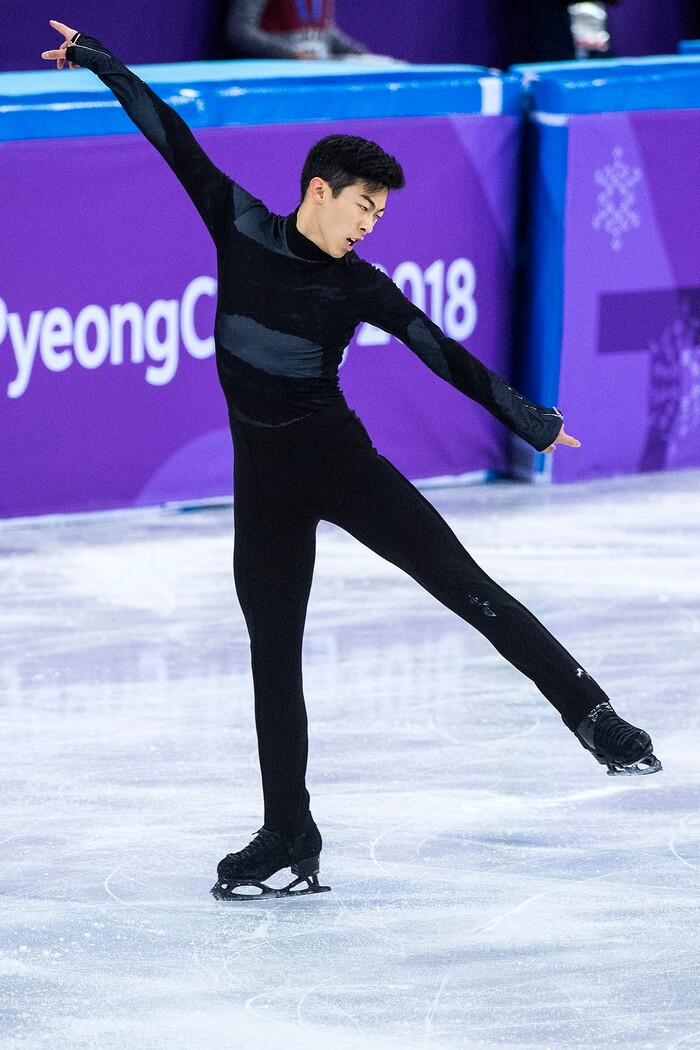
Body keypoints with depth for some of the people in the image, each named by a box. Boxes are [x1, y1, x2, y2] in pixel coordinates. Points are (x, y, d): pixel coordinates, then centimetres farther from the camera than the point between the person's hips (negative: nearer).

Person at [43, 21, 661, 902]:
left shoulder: (361, 287, -2)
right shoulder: (240, 226, -2)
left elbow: (444, 355, 1)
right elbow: (169, 135, 2)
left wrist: (529, 421, 1)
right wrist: (98, 61, 5)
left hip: (339, 460, -1)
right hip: (264, 478, 1)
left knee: (465, 586, -11)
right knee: (273, 656, 5)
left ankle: (591, 713, -5)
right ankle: (289, 843, 12)